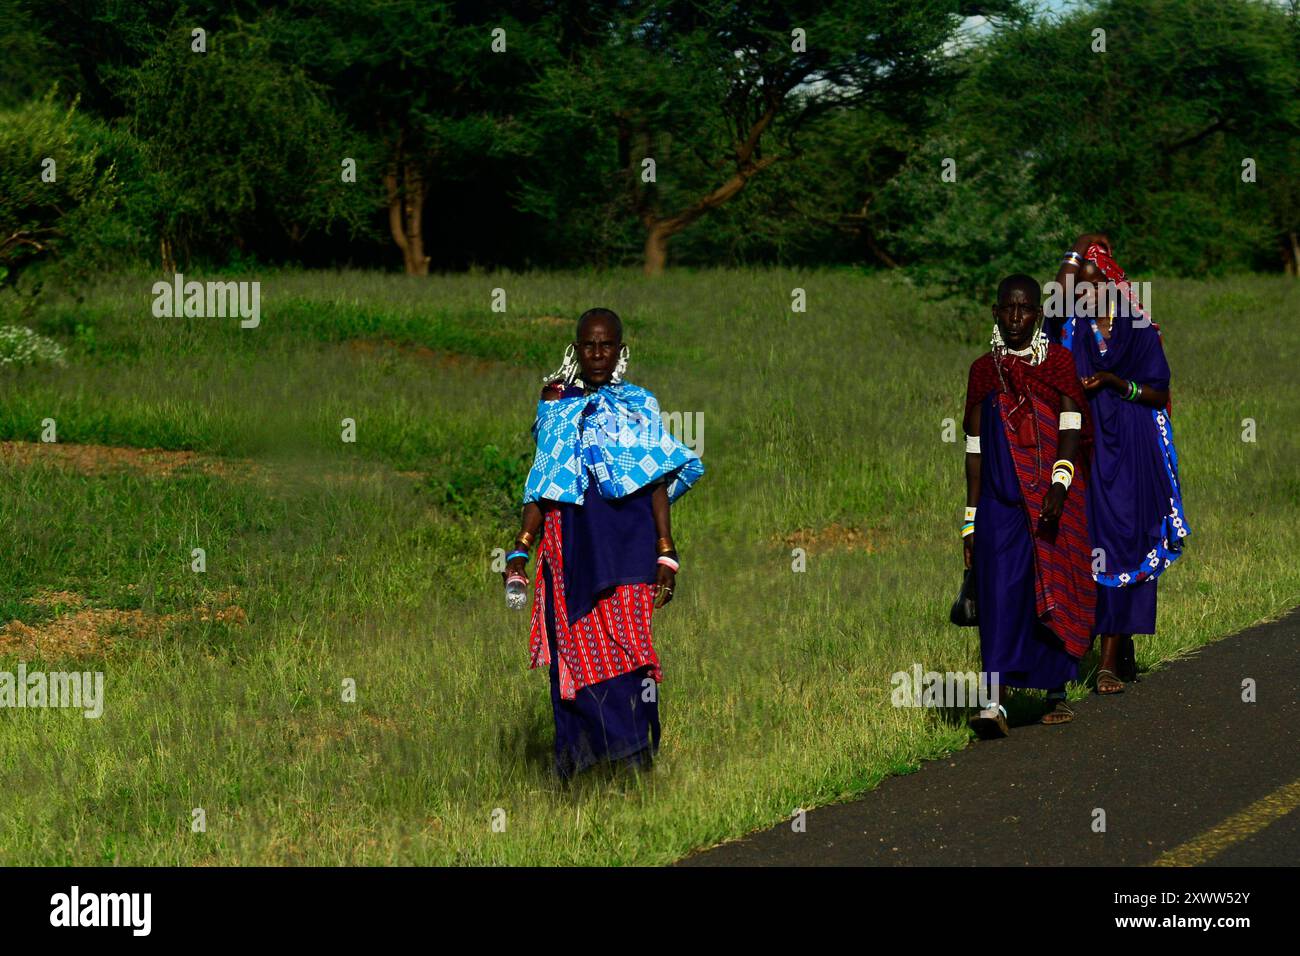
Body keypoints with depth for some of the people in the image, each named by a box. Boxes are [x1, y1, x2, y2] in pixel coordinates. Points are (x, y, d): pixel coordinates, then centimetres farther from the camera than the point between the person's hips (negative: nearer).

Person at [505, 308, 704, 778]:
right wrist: (520, 550, 5)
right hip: (571, 544, 2)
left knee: (629, 647, -11)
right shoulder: (558, 406, 13)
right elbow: (542, 487, 14)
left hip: (629, 543, -2)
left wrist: (666, 554, -3)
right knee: (577, 654, -2)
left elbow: (658, 483, 5)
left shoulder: (639, 405, 8)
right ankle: (578, 764, 2)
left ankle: (633, 761, -11)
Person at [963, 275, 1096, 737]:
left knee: (1055, 593, 5)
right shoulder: (984, 370, 9)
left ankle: (1057, 693, 21)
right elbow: (975, 449, 10)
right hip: (1000, 500, 1)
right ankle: (994, 702, -18)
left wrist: (1060, 483, -23)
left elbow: (1071, 430, -6)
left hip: (1054, 501, -1)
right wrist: (971, 520, 7)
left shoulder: (1059, 361, 3)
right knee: (1001, 593, -10)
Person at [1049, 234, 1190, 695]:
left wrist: (1115, 382, -14)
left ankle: (1111, 662, -12)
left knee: (1120, 545, -9)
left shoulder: (1139, 331, 3)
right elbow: (1055, 301, -14)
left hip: (1130, 450, -2)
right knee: (1091, 543, 2)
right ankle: (1123, 649, 16)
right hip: (1086, 446, 2)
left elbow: (1159, 393, 1)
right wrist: (1076, 253, -15)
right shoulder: (1071, 328, 8)